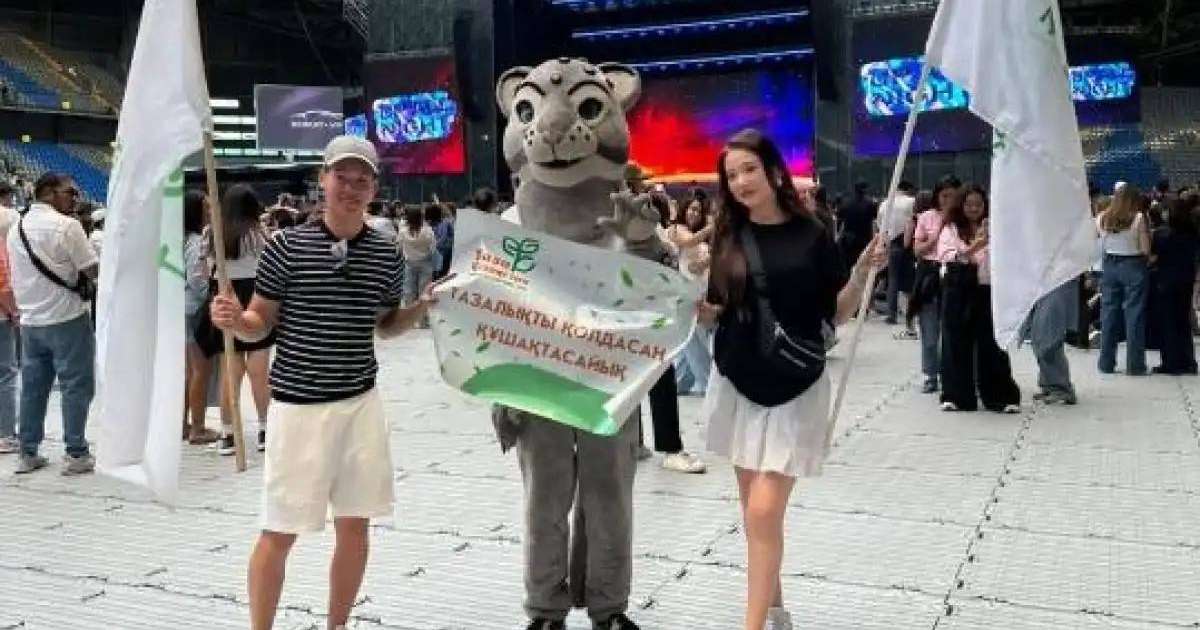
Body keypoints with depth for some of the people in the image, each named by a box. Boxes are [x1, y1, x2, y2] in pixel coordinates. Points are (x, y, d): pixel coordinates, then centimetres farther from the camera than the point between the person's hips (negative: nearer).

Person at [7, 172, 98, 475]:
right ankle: (76, 454, 1)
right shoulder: (66, 225, -13)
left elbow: (18, 274, 17)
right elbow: (94, 270, -15)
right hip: (67, 317, -7)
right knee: (76, 385, 0)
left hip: (30, 319, 7)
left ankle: (27, 454, 17)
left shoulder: (16, 228, 12)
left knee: (32, 387, 12)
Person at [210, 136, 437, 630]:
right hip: (299, 404, -4)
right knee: (280, 531, 4)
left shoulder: (386, 255, 4)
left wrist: (421, 308, -1)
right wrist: (234, 320, -22)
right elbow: (260, 326, -1)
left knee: (355, 524, 12)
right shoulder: (286, 246, -7)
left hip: (361, 403, 4)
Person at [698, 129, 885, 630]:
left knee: (765, 512, -9)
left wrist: (862, 272, -17)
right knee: (753, 510, 11)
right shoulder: (729, 237, 2)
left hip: (795, 389, -3)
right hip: (737, 384, 4)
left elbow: (838, 313, -1)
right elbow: (713, 314, 7)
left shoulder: (812, 235, -5)